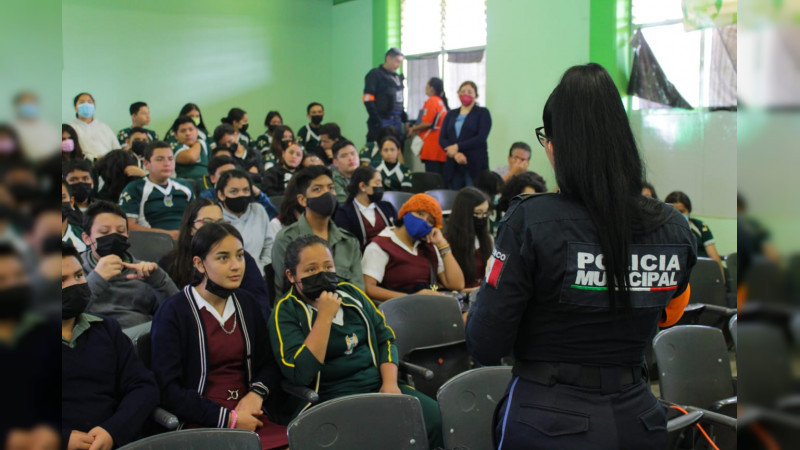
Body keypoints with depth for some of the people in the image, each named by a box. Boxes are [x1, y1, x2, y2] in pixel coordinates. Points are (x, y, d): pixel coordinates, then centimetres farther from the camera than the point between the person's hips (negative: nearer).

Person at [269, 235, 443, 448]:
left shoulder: (350, 293, 12)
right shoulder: (286, 312, -4)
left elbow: (385, 338, 16)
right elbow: (300, 374, -17)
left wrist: (390, 383, -2)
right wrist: (325, 317, -17)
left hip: (378, 386, 6)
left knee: (436, 418, -19)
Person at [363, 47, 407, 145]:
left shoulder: (397, 77, 18)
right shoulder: (375, 75, -4)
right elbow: (368, 99, -12)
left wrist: (403, 115, 14)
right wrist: (375, 119, -18)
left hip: (396, 121, 7)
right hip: (382, 120, -7)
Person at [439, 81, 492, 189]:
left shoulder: (483, 113, 5)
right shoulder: (451, 114, 17)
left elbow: (481, 138, -8)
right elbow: (442, 138, 6)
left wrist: (457, 147, -11)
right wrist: (455, 154, -11)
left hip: (475, 165, -4)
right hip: (453, 166, 4)